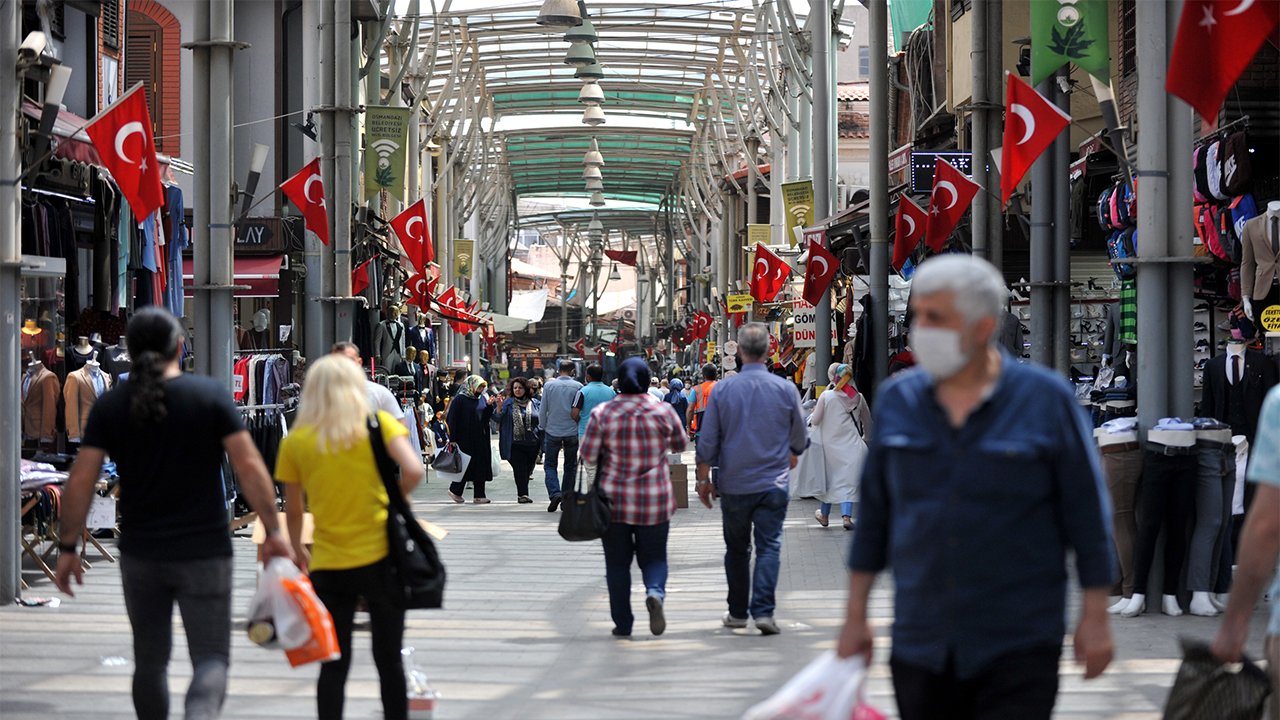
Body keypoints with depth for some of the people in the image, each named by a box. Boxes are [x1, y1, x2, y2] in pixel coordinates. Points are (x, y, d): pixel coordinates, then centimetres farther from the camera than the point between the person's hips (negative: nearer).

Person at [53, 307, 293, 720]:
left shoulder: (110, 406, 1)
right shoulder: (211, 396, -5)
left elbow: (81, 480, -3)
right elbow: (249, 467, -10)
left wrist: (68, 548, 4)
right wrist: (273, 533, -5)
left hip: (140, 555, 3)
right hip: (204, 553, -2)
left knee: (150, 661, 17)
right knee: (211, 659, -3)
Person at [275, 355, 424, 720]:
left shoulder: (295, 441, 1)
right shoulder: (379, 423, -2)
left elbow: (293, 510, 8)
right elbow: (413, 471, -15)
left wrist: (298, 549, 25)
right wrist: (393, 501, 5)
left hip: (328, 566, 1)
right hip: (380, 558, -1)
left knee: (333, 665, 7)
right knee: (389, 659, 10)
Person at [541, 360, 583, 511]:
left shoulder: (548, 385, -3)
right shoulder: (578, 387, -5)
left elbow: (543, 410, 1)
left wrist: (544, 427, 13)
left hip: (553, 431, 0)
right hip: (572, 432, 0)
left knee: (550, 465, 7)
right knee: (570, 467, 12)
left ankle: (554, 493, -15)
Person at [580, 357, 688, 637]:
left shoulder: (602, 414, -7)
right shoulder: (663, 412, -6)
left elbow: (588, 456, -4)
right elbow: (680, 446, 9)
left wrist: (596, 481, 14)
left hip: (614, 500, 0)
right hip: (654, 501, 0)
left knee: (617, 562, 10)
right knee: (653, 557, 11)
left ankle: (622, 623, 11)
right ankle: (655, 592, -19)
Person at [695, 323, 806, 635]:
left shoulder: (722, 390, -5)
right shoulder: (785, 389, -4)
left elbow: (707, 441, -1)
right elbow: (799, 437, 10)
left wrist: (703, 479, 11)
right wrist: (792, 455, 32)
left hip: (734, 484, 1)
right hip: (773, 483, -1)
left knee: (737, 549, 13)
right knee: (769, 547, -2)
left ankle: (738, 612, 20)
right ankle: (763, 611, -15)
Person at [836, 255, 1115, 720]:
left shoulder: (1046, 400, -5)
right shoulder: (898, 400, 5)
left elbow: (1086, 514, -1)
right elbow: (873, 516, 11)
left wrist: (1094, 617, -3)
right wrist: (855, 617, 11)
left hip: (1018, 646, -4)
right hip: (920, 642, 4)